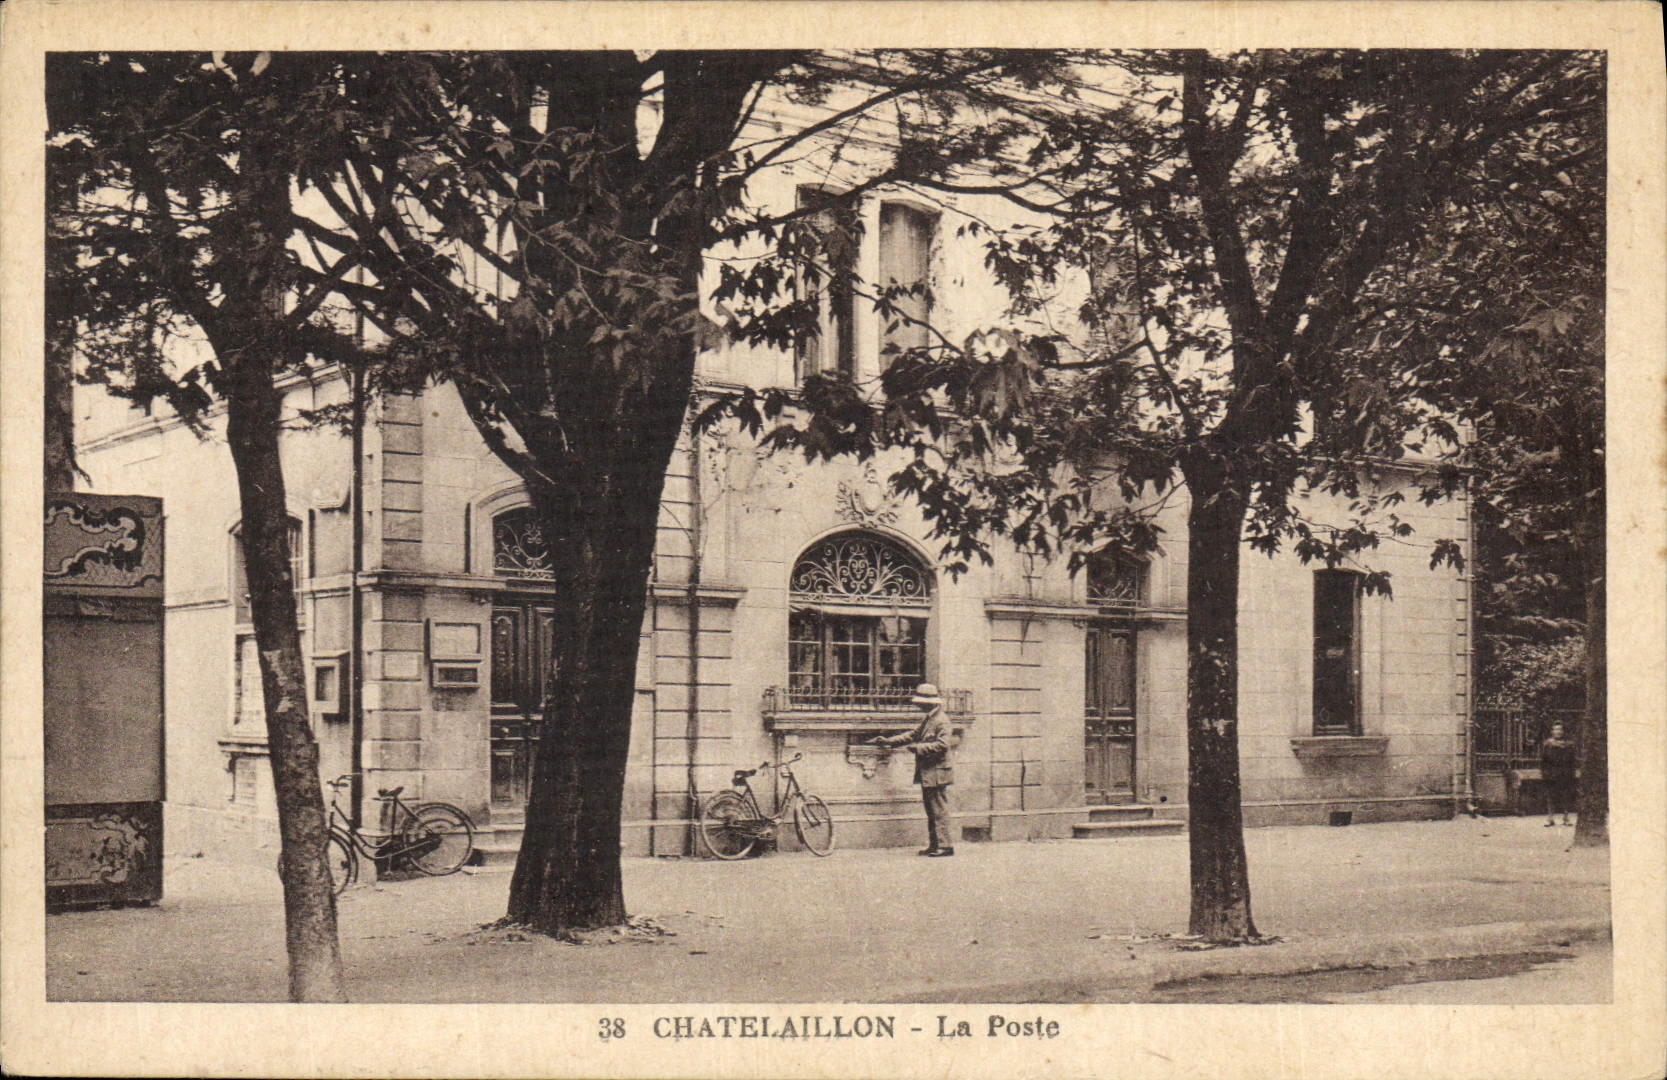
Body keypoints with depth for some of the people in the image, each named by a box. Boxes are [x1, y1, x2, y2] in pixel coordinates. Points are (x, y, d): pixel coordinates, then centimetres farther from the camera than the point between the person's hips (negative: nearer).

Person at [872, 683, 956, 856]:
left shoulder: (942, 721, -15)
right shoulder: (926, 719, 15)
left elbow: (942, 744, -24)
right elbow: (913, 735, 23)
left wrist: (918, 748, -21)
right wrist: (888, 741, 17)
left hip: (937, 773, -10)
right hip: (927, 774, 10)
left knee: (940, 811, -7)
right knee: (931, 811, 15)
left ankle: (946, 846, -3)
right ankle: (933, 844, 21)